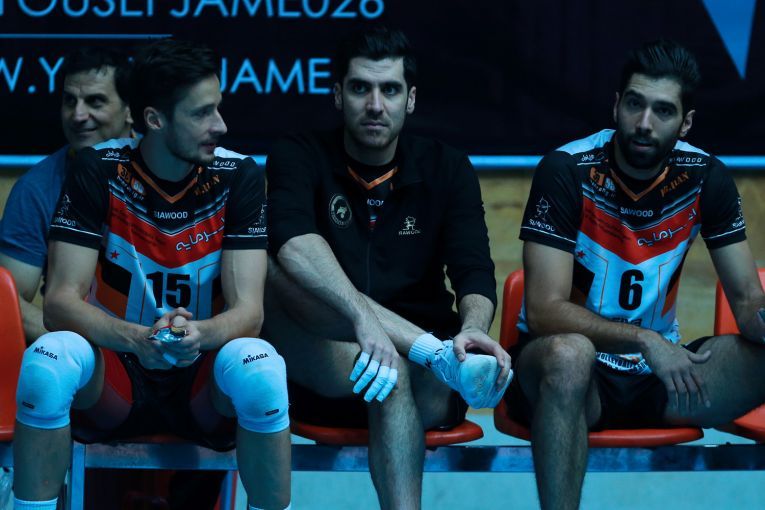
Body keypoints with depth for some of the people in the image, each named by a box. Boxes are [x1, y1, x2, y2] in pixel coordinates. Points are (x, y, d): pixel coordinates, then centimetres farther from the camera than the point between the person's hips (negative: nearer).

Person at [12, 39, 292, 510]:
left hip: (206, 385, 0)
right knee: (47, 359, -32)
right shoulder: (98, 171, -9)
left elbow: (248, 309, -12)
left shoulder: (239, 176, -8)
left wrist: (200, 334, -36)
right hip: (112, 382, 0)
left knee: (260, 367, -33)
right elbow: (60, 301, -14)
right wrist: (137, 340, -34)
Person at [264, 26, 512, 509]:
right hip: (318, 369, 0)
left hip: (415, 365, 0)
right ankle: (438, 354, -38)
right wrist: (363, 318, -40)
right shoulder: (300, 157, 0)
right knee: (278, 273, -30)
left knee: (396, 381, -37)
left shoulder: (447, 169, 7)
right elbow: (294, 245, -22)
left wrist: (473, 327, -33)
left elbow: (475, 273, -7)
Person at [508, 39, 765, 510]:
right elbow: (544, 311, -20)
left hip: (659, 369, 4)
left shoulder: (706, 179, -3)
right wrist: (644, 339, -32)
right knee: (567, 354, -40)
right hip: (573, 370, -4)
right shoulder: (566, 171, -16)